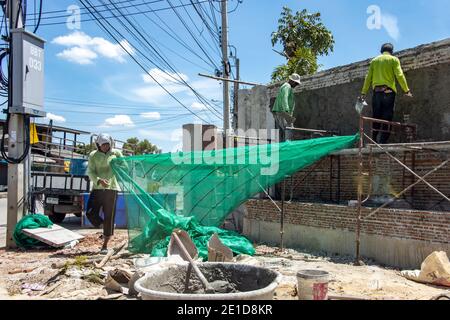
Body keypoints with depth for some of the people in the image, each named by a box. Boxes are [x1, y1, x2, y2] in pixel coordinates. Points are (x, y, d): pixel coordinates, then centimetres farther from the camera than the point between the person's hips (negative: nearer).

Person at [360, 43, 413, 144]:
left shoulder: (374, 61, 15)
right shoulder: (394, 59, 5)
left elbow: (368, 78, 11)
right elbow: (399, 75, -5)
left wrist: (363, 93, 11)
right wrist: (407, 90, -5)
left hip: (376, 91, 3)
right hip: (388, 91, -3)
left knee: (376, 117, 8)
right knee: (387, 118, -2)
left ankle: (374, 141, 5)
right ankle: (383, 142, -8)